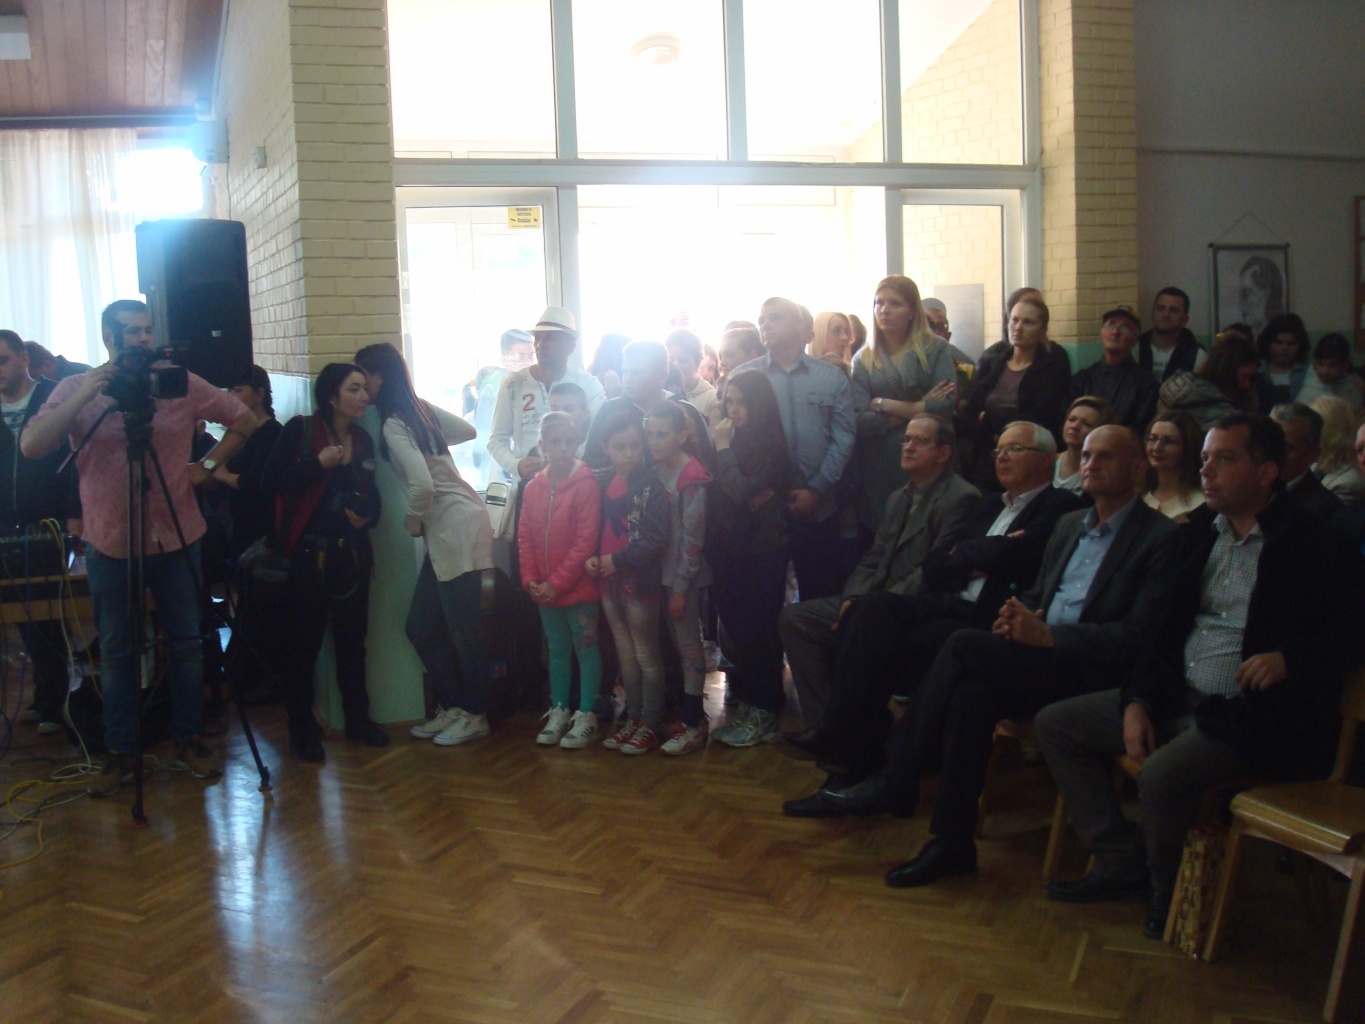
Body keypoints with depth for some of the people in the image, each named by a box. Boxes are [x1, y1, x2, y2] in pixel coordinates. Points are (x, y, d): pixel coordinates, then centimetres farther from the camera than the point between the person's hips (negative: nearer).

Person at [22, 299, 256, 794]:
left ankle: (189, 740, 22)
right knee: (116, 651, 8)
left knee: (186, 643, 8)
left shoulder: (183, 383, -2)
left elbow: (243, 420, 9)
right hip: (109, 542, 0)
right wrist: (85, 395, -25)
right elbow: (31, 447, -17)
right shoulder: (75, 388, -3)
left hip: (176, 537, 1)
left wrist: (208, 465, -1)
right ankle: (119, 752, 20)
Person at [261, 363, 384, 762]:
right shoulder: (300, 430, -6)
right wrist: (317, 464, -20)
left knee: (352, 639, 12)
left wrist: (368, 517, -3)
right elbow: (273, 479, -14)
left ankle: (358, 719, 24)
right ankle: (302, 729, 12)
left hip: (352, 553, 5)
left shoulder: (363, 440, 10)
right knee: (303, 643, 0)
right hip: (308, 553, -5)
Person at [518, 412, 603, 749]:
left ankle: (586, 716, 13)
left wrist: (557, 583, -16)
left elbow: (586, 540, -16)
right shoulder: (533, 487, 4)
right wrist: (531, 580, -5)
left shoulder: (586, 485, -13)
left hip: (579, 586, -5)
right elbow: (525, 538, 6)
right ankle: (558, 712, 27)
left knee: (585, 649, 5)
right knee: (558, 650, 16)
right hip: (545, 591, 5)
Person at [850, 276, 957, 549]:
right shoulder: (863, 359, 5)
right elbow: (859, 422, -7)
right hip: (878, 472, 1)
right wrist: (917, 409, -11)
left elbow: (946, 405, -11)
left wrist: (886, 405, -8)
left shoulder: (936, 348, 3)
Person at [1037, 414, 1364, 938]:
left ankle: (1172, 891, 0)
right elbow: (1164, 628, 12)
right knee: (1054, 723, 3)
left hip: (1251, 714, -8)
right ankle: (1121, 863, 7)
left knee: (1162, 773, -32)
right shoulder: (1197, 533, 13)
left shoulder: (1314, 547, -7)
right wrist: (1136, 701, -1)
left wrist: (1288, 659, -28)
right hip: (1175, 698, 8)